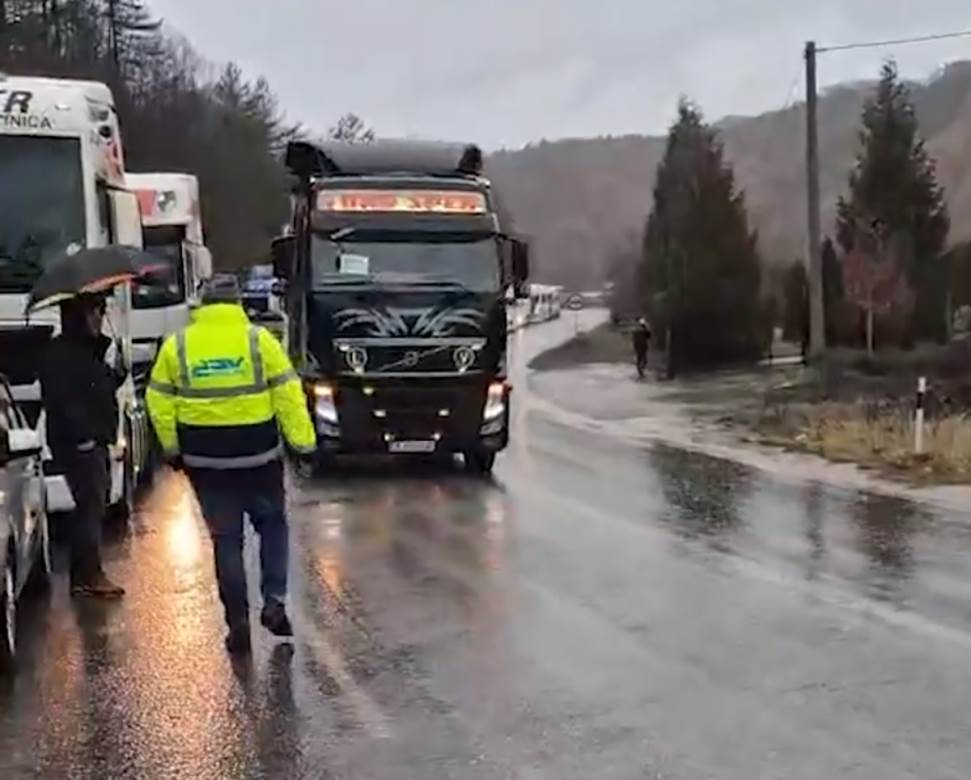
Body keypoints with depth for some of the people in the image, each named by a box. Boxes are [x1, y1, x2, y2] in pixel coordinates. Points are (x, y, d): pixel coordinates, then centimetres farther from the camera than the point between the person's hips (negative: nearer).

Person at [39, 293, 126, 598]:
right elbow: (61, 401, -20)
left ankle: (82, 575, 17)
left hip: (94, 441, 10)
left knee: (92, 507, 11)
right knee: (91, 507, -7)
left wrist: (117, 373, 5)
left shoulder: (89, 350, 17)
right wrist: (82, 435, -23)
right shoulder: (59, 354, -12)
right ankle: (91, 575, -2)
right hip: (78, 444, -10)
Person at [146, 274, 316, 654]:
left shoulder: (177, 345, 1)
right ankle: (274, 601, 6)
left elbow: (159, 402, 4)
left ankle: (238, 622, 8)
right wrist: (303, 441, -6)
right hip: (257, 453, -1)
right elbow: (287, 394, -8)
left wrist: (172, 448, 13)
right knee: (272, 525, 18)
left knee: (226, 538, 9)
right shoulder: (258, 339, -4)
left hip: (204, 458, 1)